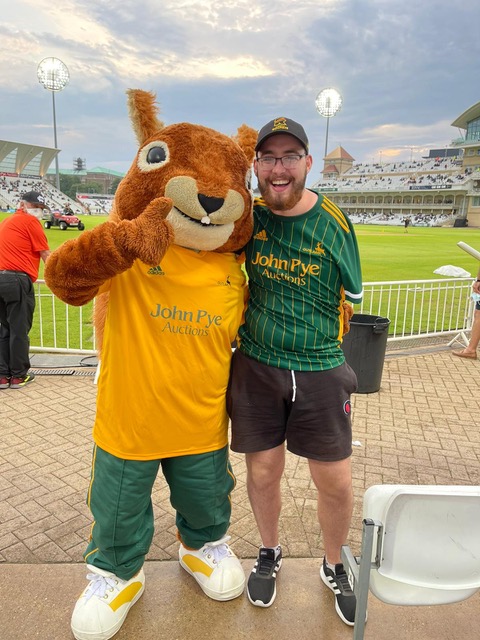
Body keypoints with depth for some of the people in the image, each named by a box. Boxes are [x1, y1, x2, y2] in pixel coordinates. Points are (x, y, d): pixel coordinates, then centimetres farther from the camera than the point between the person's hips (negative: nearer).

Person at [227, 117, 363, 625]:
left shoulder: (334, 221, -4)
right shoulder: (248, 217, -1)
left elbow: (351, 297, 4)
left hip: (321, 373, 0)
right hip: (256, 368, 1)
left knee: (335, 484, 8)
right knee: (262, 474, 12)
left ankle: (334, 567, 39)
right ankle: (268, 554, 42)